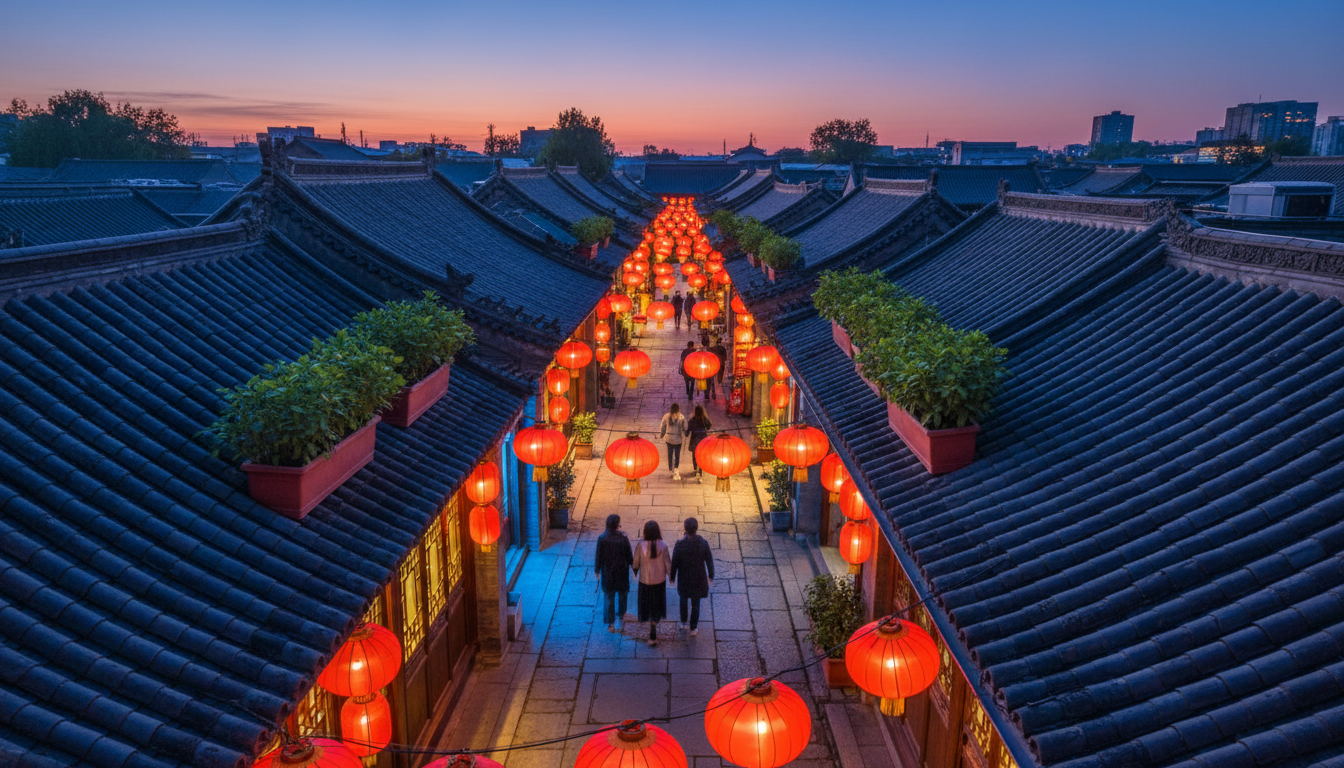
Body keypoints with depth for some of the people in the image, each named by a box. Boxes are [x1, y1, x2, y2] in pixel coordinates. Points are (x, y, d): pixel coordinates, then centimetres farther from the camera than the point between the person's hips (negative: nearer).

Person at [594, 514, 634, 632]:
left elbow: (599, 557, -9)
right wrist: (633, 562, 12)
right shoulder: (624, 539, -20)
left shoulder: (602, 539, -18)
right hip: (622, 572, 0)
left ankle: (611, 624, 17)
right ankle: (621, 615, 44)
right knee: (622, 594, 25)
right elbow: (629, 557, -10)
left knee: (609, 597, 12)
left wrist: (597, 569, 7)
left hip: (607, 573, 0)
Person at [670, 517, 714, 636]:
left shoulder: (679, 544, -24)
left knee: (683, 599, 26)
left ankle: (683, 623, 41)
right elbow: (709, 561, -8)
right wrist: (711, 576, 8)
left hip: (684, 578, 0)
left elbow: (674, 563, -13)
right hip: (698, 578, 0)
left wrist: (672, 577, 4)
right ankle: (694, 628, 30)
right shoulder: (703, 543, -21)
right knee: (696, 603, 17)